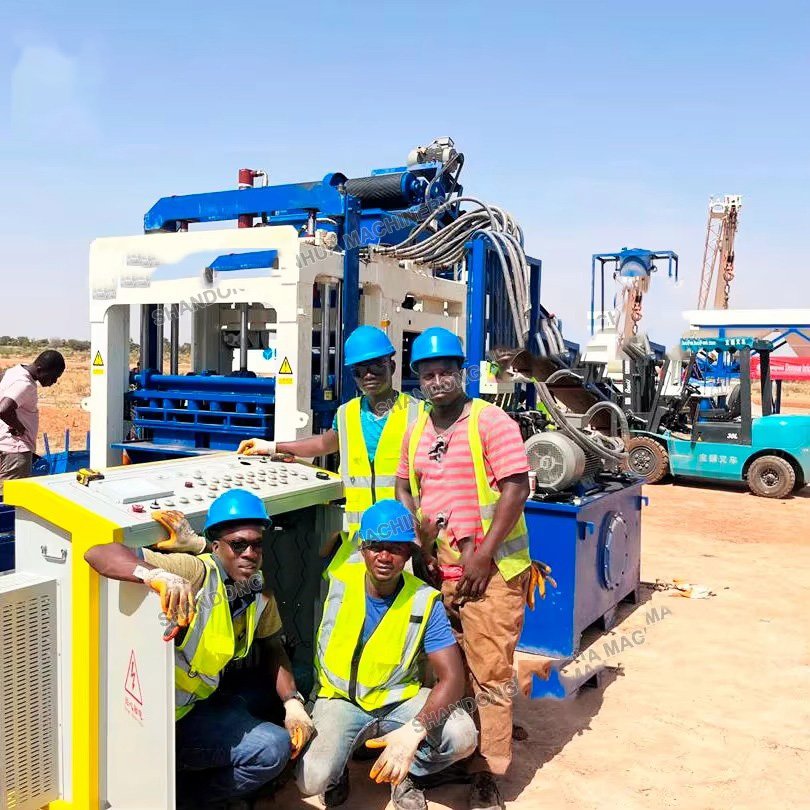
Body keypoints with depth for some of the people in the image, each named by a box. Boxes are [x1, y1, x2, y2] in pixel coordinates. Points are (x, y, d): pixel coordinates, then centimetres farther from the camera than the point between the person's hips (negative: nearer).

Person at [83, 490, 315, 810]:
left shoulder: (260, 592, -2)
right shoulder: (196, 573, -25)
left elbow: (272, 647, 15)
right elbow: (98, 553, -35)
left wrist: (293, 702, 2)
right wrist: (158, 575, -54)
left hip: (199, 706, 7)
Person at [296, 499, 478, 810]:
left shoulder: (425, 601, -16)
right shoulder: (339, 581, -14)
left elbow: (452, 677, -23)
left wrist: (413, 732, -36)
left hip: (400, 700, 1)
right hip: (341, 700, 0)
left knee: (462, 736, -26)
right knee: (312, 780, -26)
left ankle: (407, 774, 8)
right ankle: (337, 770, 14)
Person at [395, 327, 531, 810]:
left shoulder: (492, 423, -8)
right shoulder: (416, 431, 11)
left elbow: (515, 488, -13)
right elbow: (405, 487, 21)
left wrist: (483, 554, -17)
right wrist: (416, 541, 6)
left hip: (489, 571, -6)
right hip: (438, 571, 6)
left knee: (489, 672, -1)